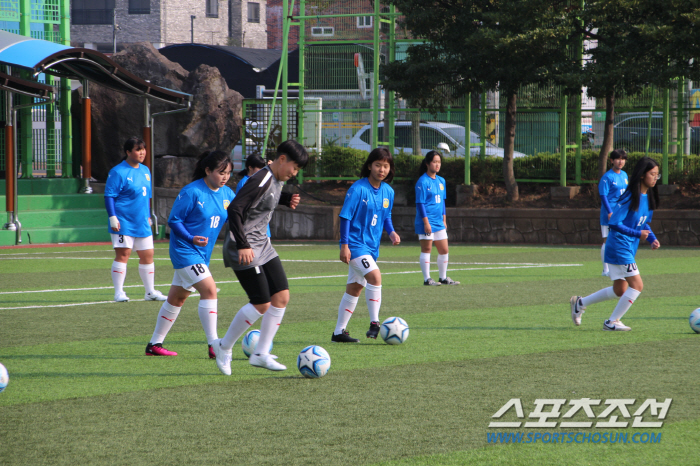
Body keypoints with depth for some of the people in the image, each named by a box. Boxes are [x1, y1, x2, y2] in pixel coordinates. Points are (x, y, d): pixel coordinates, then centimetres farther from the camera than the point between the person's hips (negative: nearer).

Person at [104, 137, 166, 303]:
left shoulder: (145, 171, 13)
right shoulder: (118, 172, -9)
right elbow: (109, 196, -12)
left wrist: (148, 216, 22)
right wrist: (113, 217, -19)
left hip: (142, 224, 7)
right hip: (123, 223, -7)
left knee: (147, 255, 9)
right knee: (122, 255, -8)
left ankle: (150, 292, 18)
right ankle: (119, 292, -2)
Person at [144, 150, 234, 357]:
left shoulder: (227, 194, 5)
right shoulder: (191, 192, -15)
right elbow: (173, 220, -12)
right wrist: (191, 238, -24)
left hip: (202, 254, 8)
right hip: (185, 251, -8)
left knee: (177, 298, 14)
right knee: (209, 289, -20)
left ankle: (155, 344, 24)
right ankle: (213, 345, -20)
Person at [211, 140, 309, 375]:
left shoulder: (277, 180, 9)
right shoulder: (261, 181, -20)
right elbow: (234, 210, -26)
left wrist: (287, 199, 11)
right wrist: (243, 246, -30)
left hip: (263, 246, 10)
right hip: (244, 250, -10)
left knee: (281, 297, 3)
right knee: (261, 304, -10)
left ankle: (261, 354, 9)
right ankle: (224, 347, 7)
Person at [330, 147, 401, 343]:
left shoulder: (388, 192, 6)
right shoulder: (358, 189, -14)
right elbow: (345, 216, -14)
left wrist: (391, 232, -1)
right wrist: (344, 245, -18)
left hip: (371, 246, 7)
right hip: (355, 244, -7)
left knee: (354, 288, 11)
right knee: (374, 275, -25)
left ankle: (339, 332, 17)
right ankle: (374, 323, -19)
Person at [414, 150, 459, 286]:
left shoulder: (441, 181, 12)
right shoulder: (423, 182, -10)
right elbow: (420, 203, -13)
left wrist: (444, 220, 17)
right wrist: (426, 222, -18)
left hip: (438, 222, 8)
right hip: (427, 222, -8)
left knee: (444, 250, 9)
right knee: (426, 249, -3)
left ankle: (443, 277, 20)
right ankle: (427, 279, 1)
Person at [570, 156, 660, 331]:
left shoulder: (648, 198, 7)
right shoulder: (630, 198, -19)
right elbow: (614, 223, -22)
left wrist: (652, 239, 2)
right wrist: (637, 233, -22)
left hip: (629, 249, 9)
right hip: (619, 246, -9)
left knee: (620, 291, 15)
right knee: (637, 284, -12)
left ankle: (580, 303, 30)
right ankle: (612, 322, 0)